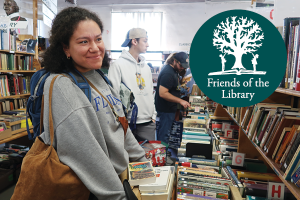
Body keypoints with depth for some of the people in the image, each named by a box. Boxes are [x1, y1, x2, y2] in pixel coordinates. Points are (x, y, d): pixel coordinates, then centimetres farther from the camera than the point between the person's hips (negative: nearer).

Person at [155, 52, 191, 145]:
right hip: (166, 109, -11)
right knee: (164, 134, -1)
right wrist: (180, 101, -29)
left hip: (169, 108, 11)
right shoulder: (168, 73, -23)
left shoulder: (173, 70, 9)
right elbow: (162, 93, -29)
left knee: (162, 132, 21)